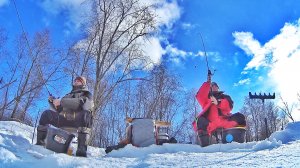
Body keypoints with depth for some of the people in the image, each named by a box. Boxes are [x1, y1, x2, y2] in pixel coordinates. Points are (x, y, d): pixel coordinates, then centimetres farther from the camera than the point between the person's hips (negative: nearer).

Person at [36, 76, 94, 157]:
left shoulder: (87, 95, 13)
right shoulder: (68, 95, 31)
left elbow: (80, 103, -10)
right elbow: (59, 110, 28)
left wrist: (61, 101, -13)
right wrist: (53, 102, 9)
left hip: (78, 120, -5)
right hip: (64, 119, 5)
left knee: (85, 114, -37)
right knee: (47, 114, -11)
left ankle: (82, 148, -46)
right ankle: (40, 143, -13)